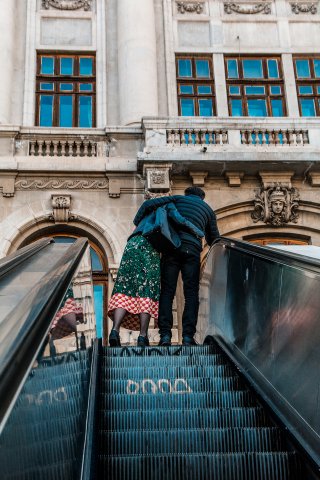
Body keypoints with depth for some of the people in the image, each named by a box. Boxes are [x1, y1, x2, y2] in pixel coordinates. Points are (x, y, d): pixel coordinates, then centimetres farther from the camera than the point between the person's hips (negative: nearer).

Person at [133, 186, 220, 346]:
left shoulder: (178, 198, 23)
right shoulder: (207, 209, 26)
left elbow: (148, 204, 9)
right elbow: (214, 239, 29)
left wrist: (136, 225, 17)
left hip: (171, 246, 0)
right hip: (192, 249, 0)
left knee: (167, 292, -1)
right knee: (191, 294, 0)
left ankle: (165, 335, -10)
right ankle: (188, 336, -11)